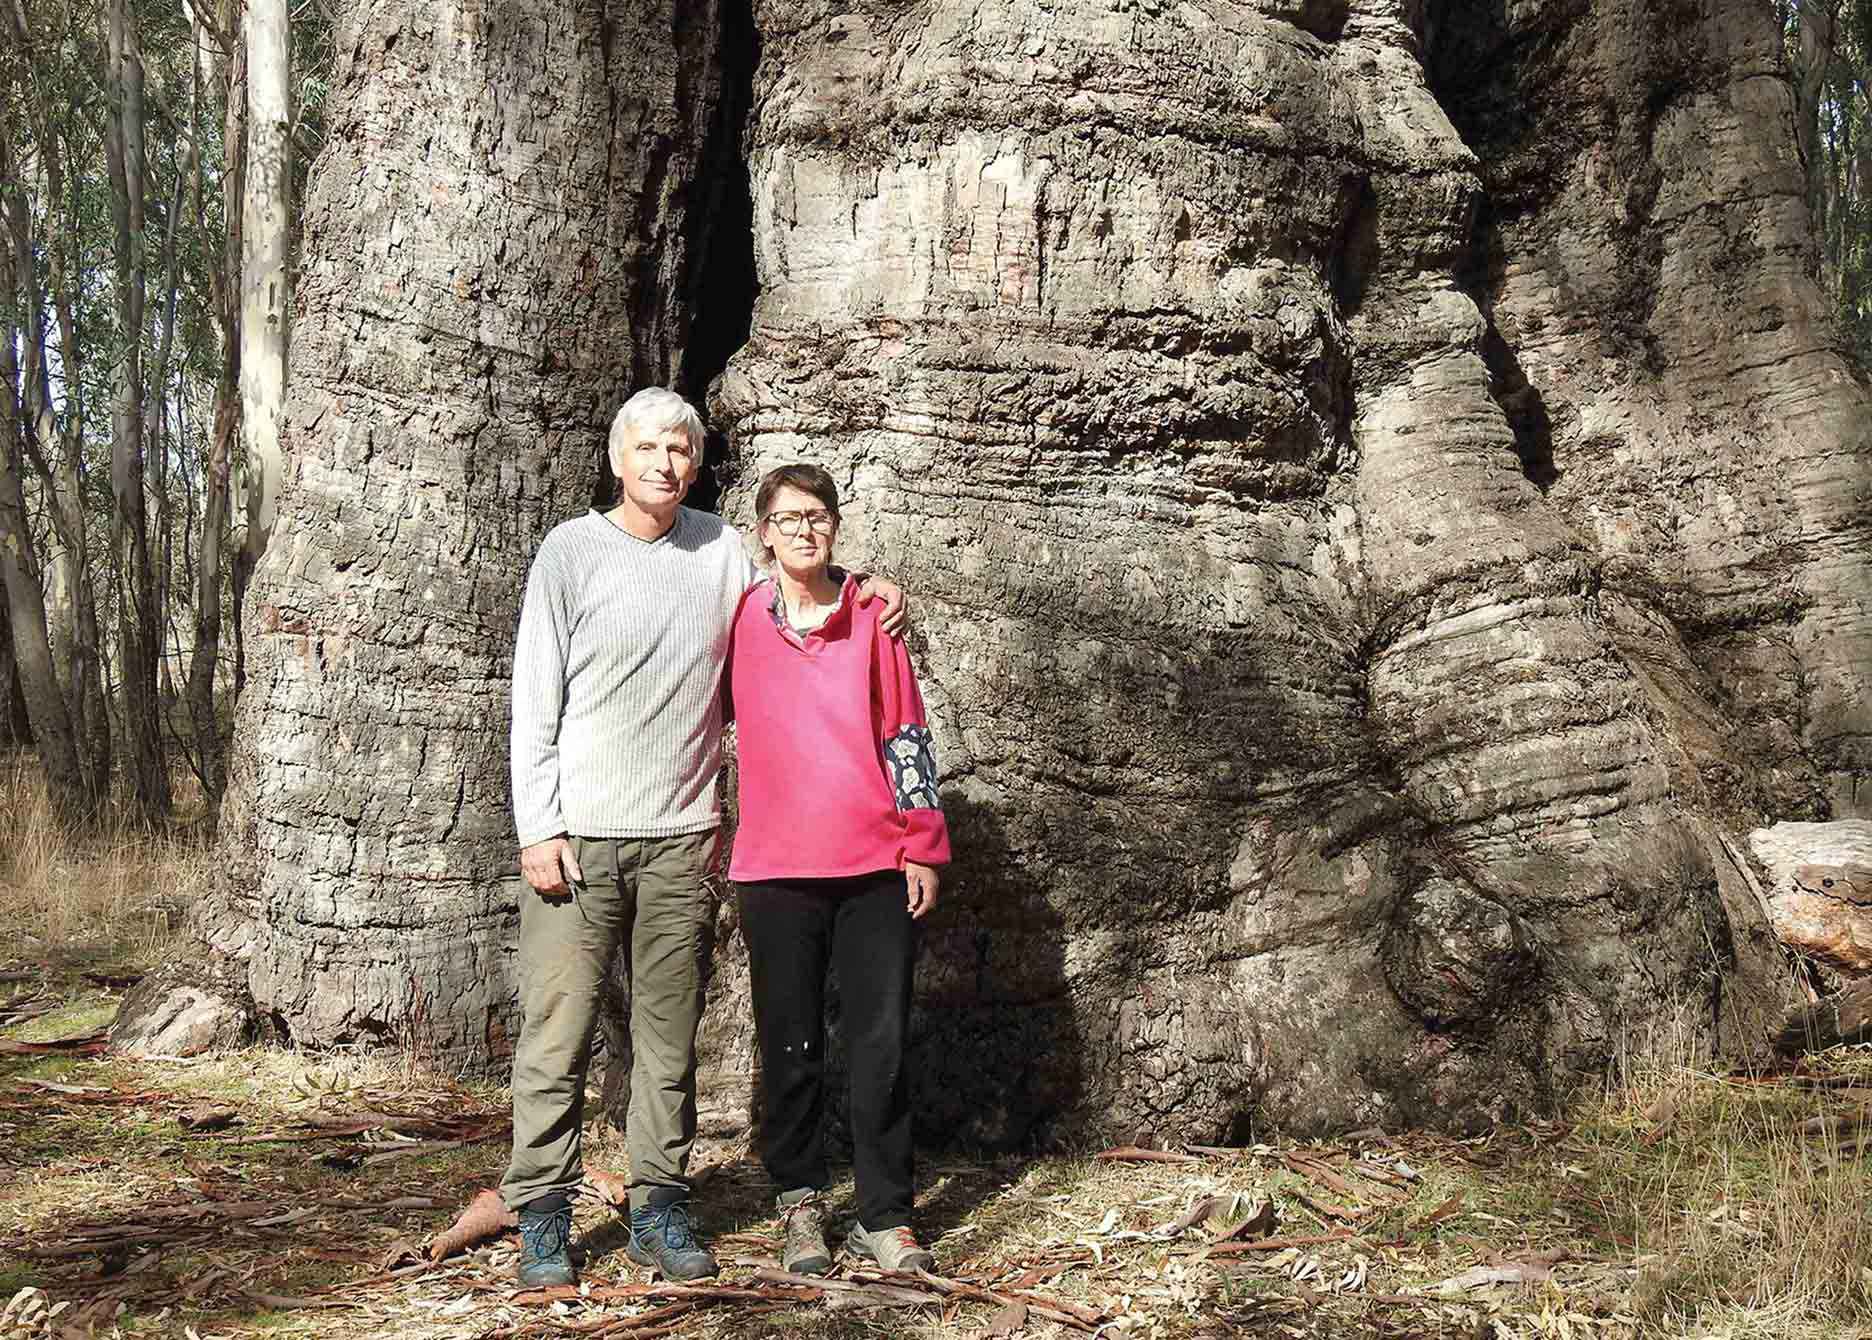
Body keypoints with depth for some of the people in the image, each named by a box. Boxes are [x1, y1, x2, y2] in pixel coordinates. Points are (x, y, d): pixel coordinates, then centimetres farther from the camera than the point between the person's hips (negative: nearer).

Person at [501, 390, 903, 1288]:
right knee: (557, 1030, -2)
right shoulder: (572, 550, 1)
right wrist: (538, 827, -7)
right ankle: (543, 1216, 8)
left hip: (681, 836, 3)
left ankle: (659, 1209, 16)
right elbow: (534, 700, -1)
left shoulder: (722, 548, 10)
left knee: (670, 1036, 7)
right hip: (579, 833, -3)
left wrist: (861, 594, 8)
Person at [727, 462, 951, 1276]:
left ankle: (884, 1217, 11)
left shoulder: (870, 618, 6)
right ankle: (801, 1205, 21)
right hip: (776, 869, 0)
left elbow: (906, 733, 6)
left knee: (881, 1046, 2)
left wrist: (923, 846, 3)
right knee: (791, 1048, 6)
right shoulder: (741, 620, 6)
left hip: (876, 865, 0)